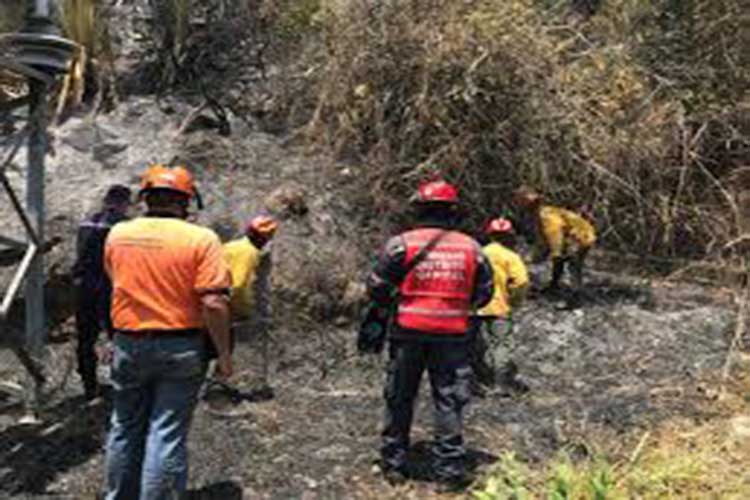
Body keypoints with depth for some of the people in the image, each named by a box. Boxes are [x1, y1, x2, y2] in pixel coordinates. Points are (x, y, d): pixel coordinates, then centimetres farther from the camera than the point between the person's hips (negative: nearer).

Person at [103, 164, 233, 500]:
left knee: (125, 430, 19)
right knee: (167, 435, 3)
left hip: (128, 345, 4)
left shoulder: (117, 235, 1)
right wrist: (223, 355, -9)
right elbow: (213, 303, -17)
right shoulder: (201, 239, -13)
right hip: (180, 347, -4)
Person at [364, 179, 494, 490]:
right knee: (449, 401, 9)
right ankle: (449, 471, 12)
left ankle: (394, 465, 23)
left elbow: (376, 288, -5)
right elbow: (484, 294, 8)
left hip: (409, 331, -1)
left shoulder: (402, 243, -7)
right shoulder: (471, 248, 1)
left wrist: (390, 302, 15)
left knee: (399, 398, 13)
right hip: (453, 334, 1)